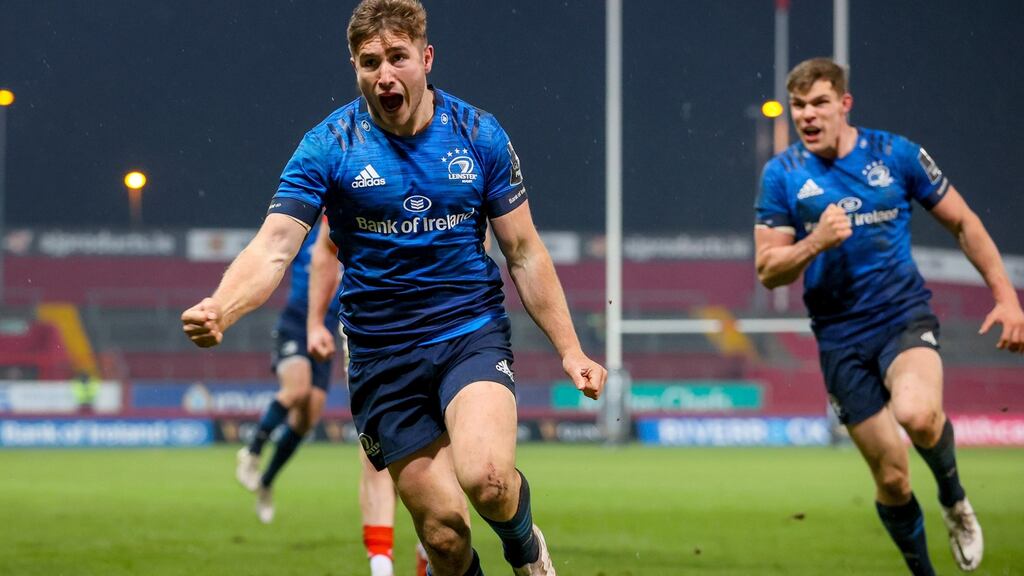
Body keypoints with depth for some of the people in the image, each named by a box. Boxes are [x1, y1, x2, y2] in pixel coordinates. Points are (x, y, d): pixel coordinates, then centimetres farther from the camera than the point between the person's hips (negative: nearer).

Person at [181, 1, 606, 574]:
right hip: (381, 352, 0)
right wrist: (219, 309, -35)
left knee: (485, 477, -27)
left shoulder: (479, 135, -1)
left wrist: (570, 350, 0)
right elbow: (274, 247, -15)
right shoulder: (328, 146, -6)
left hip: (472, 333, 0)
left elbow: (525, 254, 6)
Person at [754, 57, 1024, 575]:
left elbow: (963, 223, 8)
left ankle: (953, 497, -1)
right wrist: (814, 243, -20)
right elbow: (768, 271, -1)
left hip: (905, 317, -2)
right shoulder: (782, 174, -1)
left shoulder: (896, 155, -2)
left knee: (917, 414, -32)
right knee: (891, 476, 0)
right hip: (840, 335, 2)